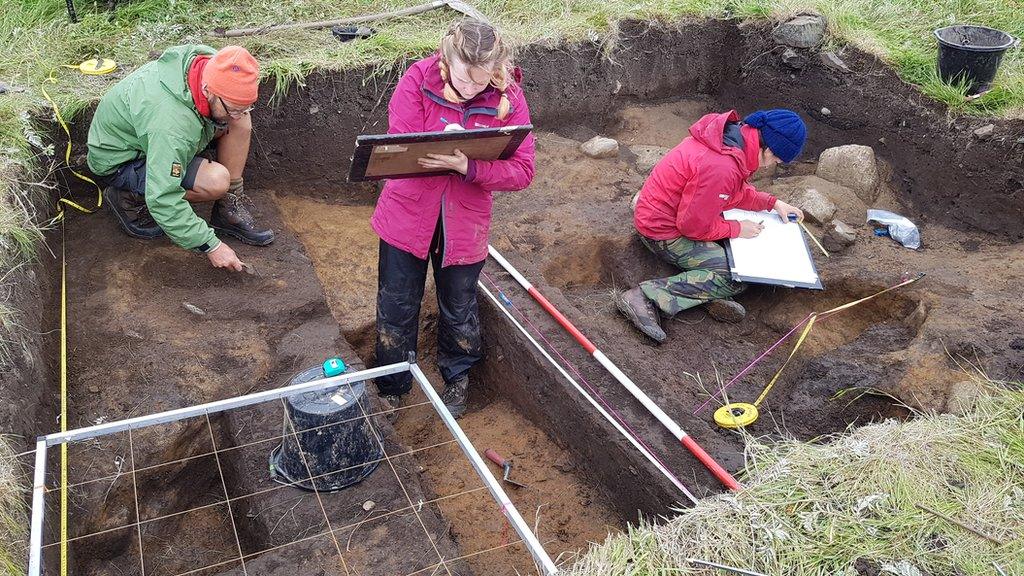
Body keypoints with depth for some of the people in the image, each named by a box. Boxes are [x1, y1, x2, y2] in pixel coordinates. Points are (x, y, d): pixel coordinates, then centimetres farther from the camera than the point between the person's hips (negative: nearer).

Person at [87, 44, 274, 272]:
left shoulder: (206, 60, -19)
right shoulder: (172, 124, -41)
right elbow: (163, 198, -37)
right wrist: (211, 245, -32)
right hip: (119, 160, -8)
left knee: (241, 123, -12)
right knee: (216, 182, -29)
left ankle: (229, 209, -2)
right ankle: (130, 197, -7)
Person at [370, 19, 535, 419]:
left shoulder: (509, 98, -13)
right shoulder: (418, 80, -16)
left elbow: (522, 171, -18)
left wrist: (468, 167, -33)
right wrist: (438, 151, -37)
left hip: (465, 221, 1)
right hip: (408, 215, 0)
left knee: (459, 308, 19)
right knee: (396, 307, 13)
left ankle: (457, 377, 48)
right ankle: (392, 386, 37)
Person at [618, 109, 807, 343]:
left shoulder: (737, 133, -2)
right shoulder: (720, 167, -32)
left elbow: (738, 190, 17)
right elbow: (694, 226, -23)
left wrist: (773, 203, 10)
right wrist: (737, 229, -11)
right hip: (663, 231, -10)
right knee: (734, 277, -16)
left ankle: (713, 294, -8)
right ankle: (647, 296, -25)